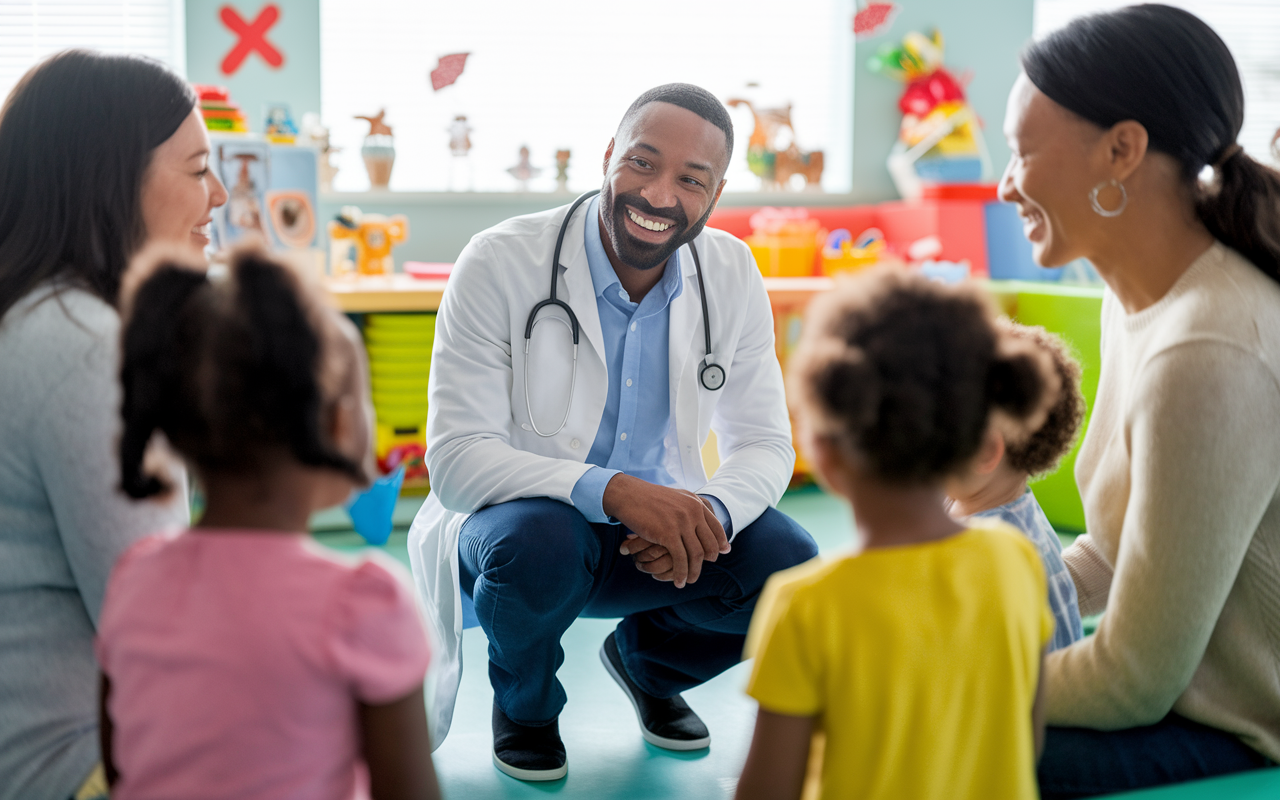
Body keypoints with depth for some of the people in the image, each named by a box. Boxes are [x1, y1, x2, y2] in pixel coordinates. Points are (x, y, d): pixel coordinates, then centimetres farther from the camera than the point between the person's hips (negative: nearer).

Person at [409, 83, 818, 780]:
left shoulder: (733, 276, -5)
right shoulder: (500, 264, -18)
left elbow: (763, 443, -2)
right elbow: (454, 459, -24)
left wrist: (712, 510, -27)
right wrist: (613, 490, -39)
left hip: (662, 527, 4)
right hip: (514, 521, -3)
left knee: (789, 569, -22)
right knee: (540, 541, -37)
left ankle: (648, 659, 14)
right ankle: (523, 700, 1)